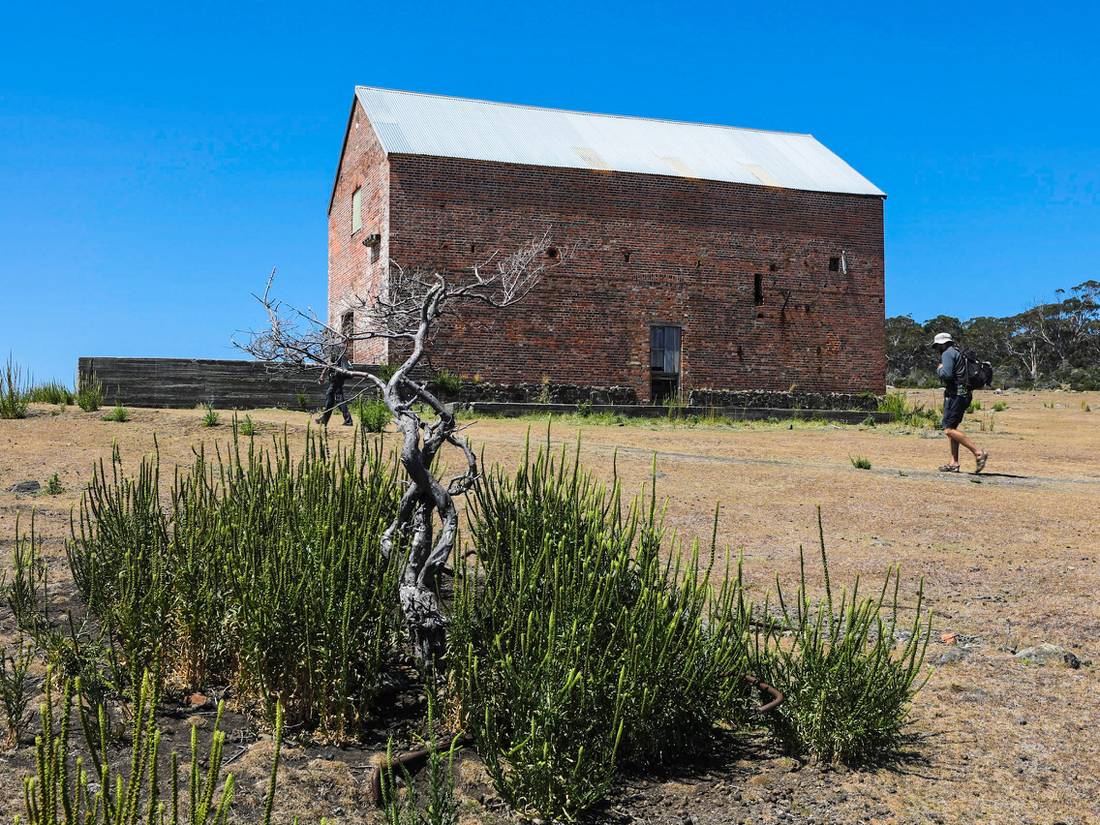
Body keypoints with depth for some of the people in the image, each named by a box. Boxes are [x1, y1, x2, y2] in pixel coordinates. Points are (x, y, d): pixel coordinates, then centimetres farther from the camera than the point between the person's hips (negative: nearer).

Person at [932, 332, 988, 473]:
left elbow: (946, 374, -22)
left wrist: (939, 370, -3)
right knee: (951, 429, 11)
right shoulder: (957, 353, 22)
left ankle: (979, 453, -17)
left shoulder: (948, 353, -9)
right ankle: (954, 463, 8)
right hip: (963, 394, 10)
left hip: (954, 395, -10)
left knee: (949, 429, -14)